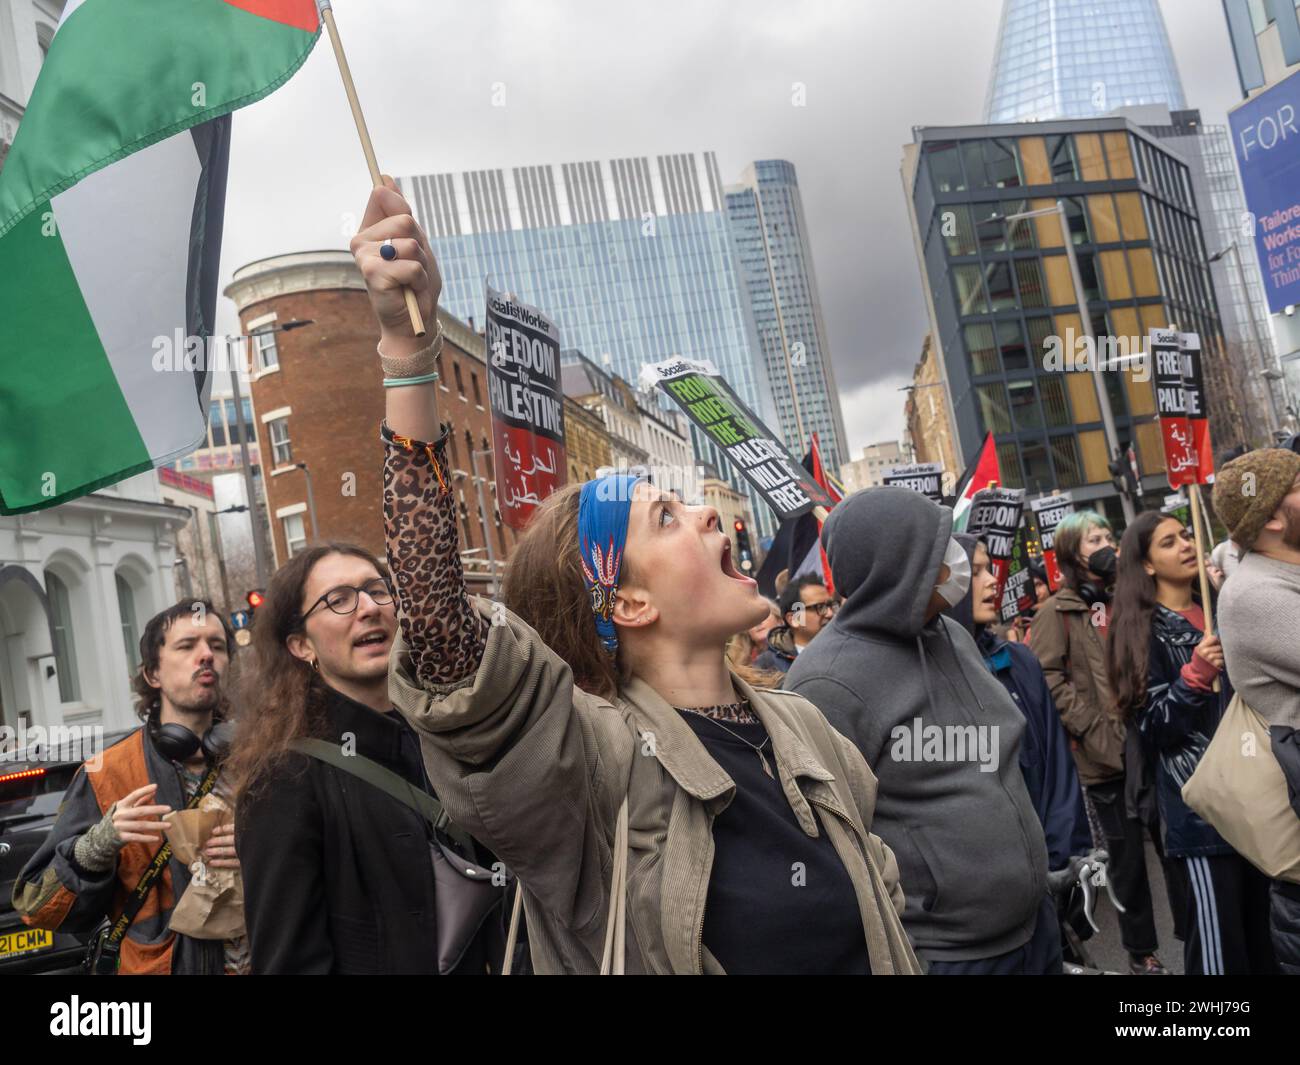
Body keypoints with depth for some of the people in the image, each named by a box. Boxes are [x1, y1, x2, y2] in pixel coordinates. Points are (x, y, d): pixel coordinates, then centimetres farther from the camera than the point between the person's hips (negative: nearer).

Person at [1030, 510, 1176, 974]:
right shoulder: (1056, 612, -3)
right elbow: (1049, 679, -12)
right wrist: (1097, 733, -18)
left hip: (1154, 744, 4)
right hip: (1104, 756, -4)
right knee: (1127, 858, 6)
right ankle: (1141, 951, 21)